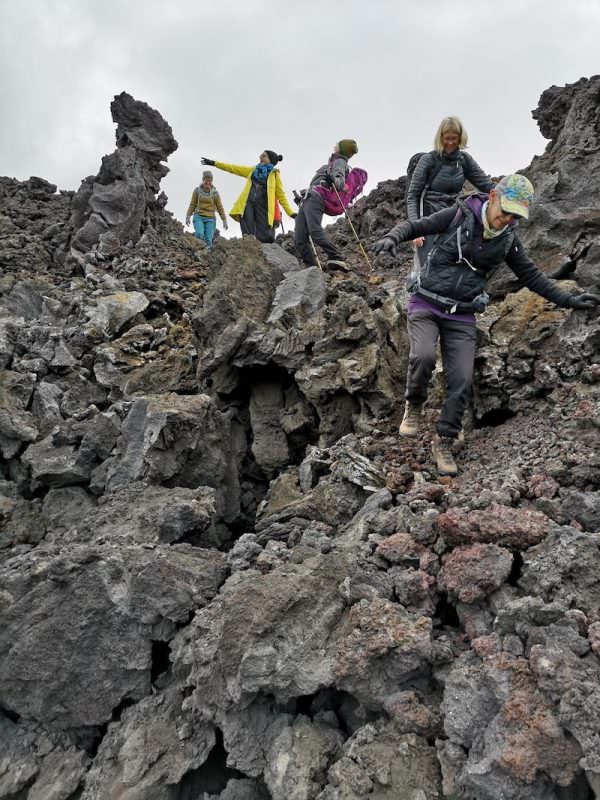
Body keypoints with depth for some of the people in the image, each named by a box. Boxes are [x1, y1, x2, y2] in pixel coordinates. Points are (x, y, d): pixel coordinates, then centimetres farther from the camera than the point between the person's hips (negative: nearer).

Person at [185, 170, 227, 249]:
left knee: (208, 239, -13)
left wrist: (224, 220, 1)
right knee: (200, 235, -24)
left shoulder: (215, 193, 3)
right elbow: (192, 205, 7)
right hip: (198, 217, -1)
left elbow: (220, 208, 6)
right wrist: (188, 216, -1)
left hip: (210, 219, 1)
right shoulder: (197, 190, 3)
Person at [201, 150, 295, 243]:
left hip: (262, 205, -2)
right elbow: (234, 169, 24)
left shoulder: (274, 174, 12)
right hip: (248, 203, 2)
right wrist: (214, 163, 22)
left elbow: (281, 195, 8)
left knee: (264, 238, -13)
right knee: (247, 236, -11)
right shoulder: (253, 170, 22)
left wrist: (290, 212, -3)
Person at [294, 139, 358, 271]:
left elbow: (340, 183, -12)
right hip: (306, 200, 9)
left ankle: (336, 259, -33)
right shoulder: (332, 163, 32)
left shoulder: (340, 162, 5)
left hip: (315, 199, -9)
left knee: (315, 232, -30)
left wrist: (333, 179, -33)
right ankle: (312, 267, -9)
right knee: (299, 239, -5)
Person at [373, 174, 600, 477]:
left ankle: (444, 442, 11)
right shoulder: (457, 215, -9)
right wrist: (391, 237, -28)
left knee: (461, 382, -7)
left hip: (461, 316, 3)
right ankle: (414, 406, 0)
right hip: (425, 305, -3)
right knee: (423, 357, -30)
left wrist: (569, 300, 7)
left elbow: (531, 276, 11)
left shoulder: (508, 238, 1)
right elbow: (413, 227, -6)